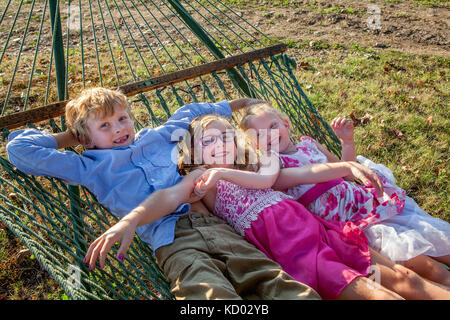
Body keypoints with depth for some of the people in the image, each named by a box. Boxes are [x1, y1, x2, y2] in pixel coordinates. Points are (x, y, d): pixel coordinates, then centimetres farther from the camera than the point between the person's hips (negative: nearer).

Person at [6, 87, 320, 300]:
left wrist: (238, 104, 48)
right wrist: (70, 137, 29)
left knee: (271, 279, -20)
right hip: (172, 240, -4)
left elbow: (191, 112, 47)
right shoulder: (91, 168, 19)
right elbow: (19, 147, 21)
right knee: (211, 293, -34)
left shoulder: (158, 136, 29)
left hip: (212, 223, 5)